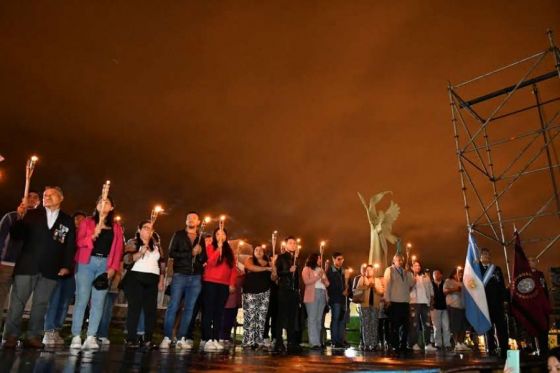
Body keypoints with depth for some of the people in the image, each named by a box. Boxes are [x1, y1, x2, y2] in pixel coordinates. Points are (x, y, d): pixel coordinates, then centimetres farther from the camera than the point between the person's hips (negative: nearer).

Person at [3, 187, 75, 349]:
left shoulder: (68, 221, 7)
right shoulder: (32, 214, 5)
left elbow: (71, 245, 5)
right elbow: (16, 236, 0)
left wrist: (67, 266, -5)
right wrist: (20, 218, -17)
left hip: (50, 269, 1)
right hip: (27, 265, -1)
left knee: (41, 303, 6)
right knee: (17, 301, 3)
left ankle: (33, 336, 14)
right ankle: (11, 336, 12)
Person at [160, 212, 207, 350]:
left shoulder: (201, 239, 17)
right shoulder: (178, 235, 8)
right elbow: (171, 253, -5)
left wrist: (200, 254, -4)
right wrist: (191, 253, -10)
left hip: (196, 277, 3)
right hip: (180, 275, -3)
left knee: (189, 309, 0)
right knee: (173, 306, -8)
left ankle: (181, 339, 4)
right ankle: (167, 338, -4)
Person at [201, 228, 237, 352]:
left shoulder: (229, 251, 14)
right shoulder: (210, 247, 3)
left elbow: (234, 268, 11)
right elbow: (211, 262, -15)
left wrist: (232, 283, 2)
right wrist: (219, 247, -14)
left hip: (224, 285, 4)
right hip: (210, 283, -4)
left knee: (219, 312, 4)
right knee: (209, 311, -5)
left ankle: (216, 339, 5)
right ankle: (207, 340, -6)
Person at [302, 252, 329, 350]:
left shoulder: (321, 270, 24)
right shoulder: (307, 269, 6)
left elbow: (327, 283, 21)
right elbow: (306, 281, -9)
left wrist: (324, 280, 0)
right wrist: (318, 277, -5)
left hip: (322, 295, 6)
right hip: (312, 295, -6)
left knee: (319, 319, 2)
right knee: (312, 319, -9)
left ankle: (319, 341, 3)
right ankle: (314, 343, -12)